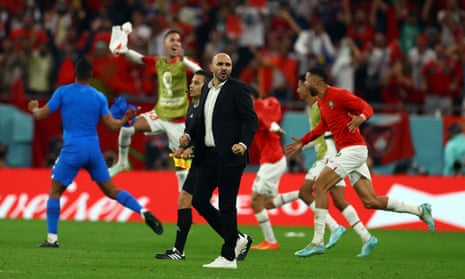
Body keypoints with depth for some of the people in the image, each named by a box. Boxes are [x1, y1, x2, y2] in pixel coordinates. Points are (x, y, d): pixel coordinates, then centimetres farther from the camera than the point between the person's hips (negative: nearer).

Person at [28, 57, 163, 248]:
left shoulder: (63, 92, -1)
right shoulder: (99, 97, 6)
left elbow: (41, 115, 0)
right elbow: (112, 125, 4)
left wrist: (34, 109, 23)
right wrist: (126, 119, 24)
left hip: (72, 150, -3)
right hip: (94, 150, 3)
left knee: (55, 191, 8)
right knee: (111, 190, 13)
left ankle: (52, 239, 0)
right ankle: (144, 212, -2)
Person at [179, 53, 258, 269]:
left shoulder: (237, 88, -6)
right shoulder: (206, 89, 15)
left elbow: (251, 120, -10)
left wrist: (244, 144, -25)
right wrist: (189, 135, 5)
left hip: (230, 156, -8)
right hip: (209, 156, 8)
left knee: (226, 206, -5)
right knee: (199, 200, 5)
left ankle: (228, 257, 2)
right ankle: (237, 239, 18)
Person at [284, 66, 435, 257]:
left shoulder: (338, 95, -11)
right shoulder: (320, 102, 16)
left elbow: (367, 108, -13)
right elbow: (323, 127, 32)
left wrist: (360, 118, -35)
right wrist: (302, 142, 29)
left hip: (353, 149, -9)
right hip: (345, 151, 9)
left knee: (319, 187, -13)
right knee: (370, 201, 5)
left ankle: (317, 242, -13)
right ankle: (420, 210, 13)